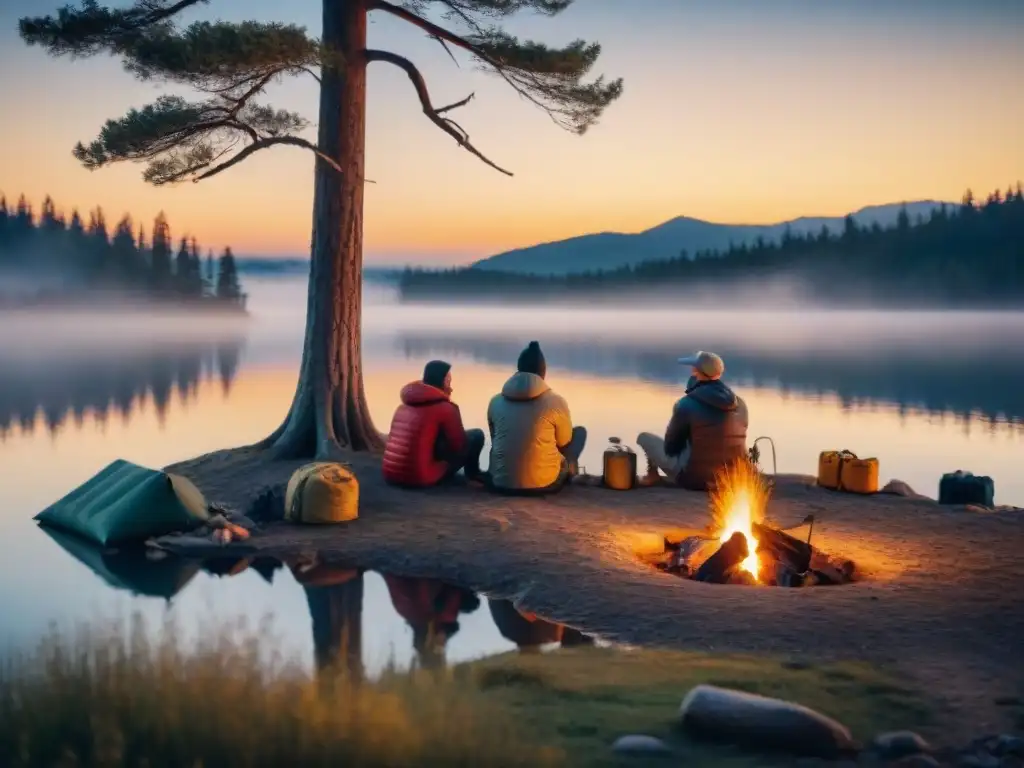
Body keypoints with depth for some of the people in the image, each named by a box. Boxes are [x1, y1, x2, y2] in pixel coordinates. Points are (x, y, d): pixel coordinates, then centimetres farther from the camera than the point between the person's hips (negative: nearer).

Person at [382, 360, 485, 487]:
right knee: (476, 435, 6)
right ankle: (472, 473, 27)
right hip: (421, 477, -7)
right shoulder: (445, 408, -9)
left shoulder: (404, 405, 13)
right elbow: (459, 445, -3)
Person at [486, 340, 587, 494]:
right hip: (544, 484, -3)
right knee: (580, 432, 22)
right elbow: (564, 443, 10)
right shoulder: (556, 402, -8)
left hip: (501, 483, 3)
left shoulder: (496, 401, 1)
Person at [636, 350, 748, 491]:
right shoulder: (740, 404, 0)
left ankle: (652, 475, 36)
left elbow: (671, 447, -2)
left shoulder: (686, 404, -15)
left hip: (695, 478, -5)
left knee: (645, 437, 14)